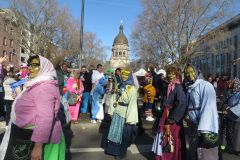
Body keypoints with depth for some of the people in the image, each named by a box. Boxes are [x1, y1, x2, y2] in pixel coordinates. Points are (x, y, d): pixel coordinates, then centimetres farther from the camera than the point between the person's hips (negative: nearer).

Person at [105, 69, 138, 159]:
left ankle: (122, 153, 27)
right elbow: (114, 99, 10)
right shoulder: (119, 87, 6)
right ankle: (113, 149, 35)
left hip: (125, 115, -6)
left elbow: (132, 104, -16)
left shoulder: (132, 89, -13)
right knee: (115, 131, 15)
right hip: (117, 113, 6)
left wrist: (129, 119, -17)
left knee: (123, 133, 8)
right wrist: (111, 111, 9)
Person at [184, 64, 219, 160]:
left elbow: (209, 106, -20)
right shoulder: (190, 88, 12)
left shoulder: (205, 85, -11)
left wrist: (205, 128, -26)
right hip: (194, 123, 7)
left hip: (204, 123, -7)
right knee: (194, 151, 14)